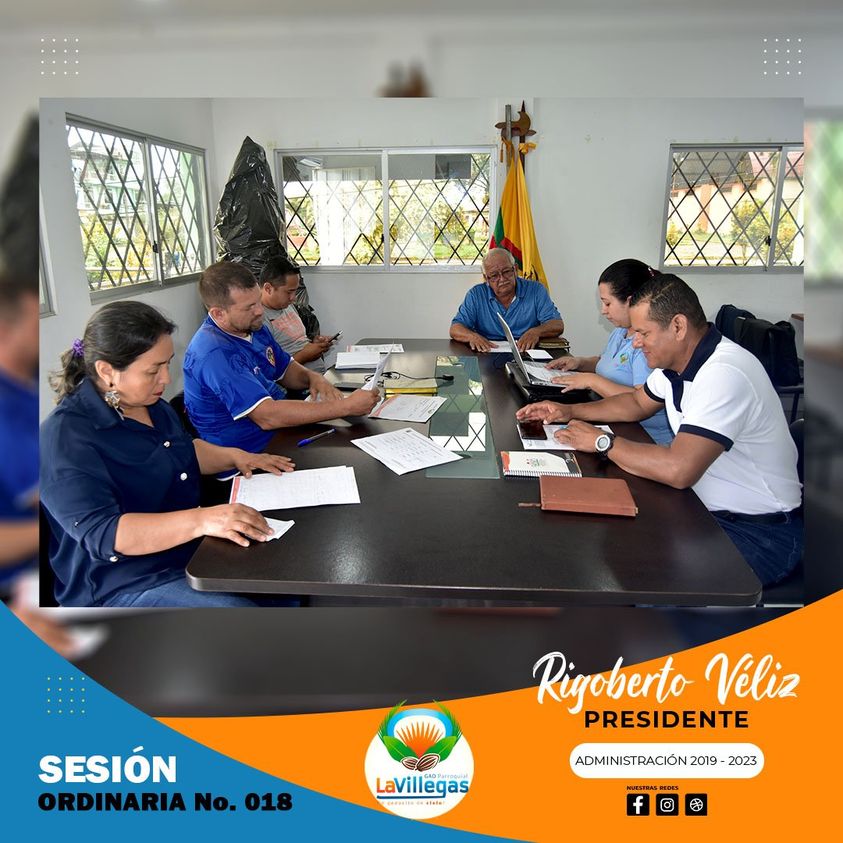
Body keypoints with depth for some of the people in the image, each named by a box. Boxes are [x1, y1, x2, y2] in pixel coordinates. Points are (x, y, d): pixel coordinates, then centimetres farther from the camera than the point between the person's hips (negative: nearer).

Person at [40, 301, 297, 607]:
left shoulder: (148, 402, 6)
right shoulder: (65, 436, -21)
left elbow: (185, 452, 24)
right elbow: (102, 534, -30)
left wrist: (234, 456, 4)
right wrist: (201, 520, -41)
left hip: (192, 551, 8)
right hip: (123, 586, -8)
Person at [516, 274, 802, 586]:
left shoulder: (724, 374, -28)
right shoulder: (675, 360, 0)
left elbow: (678, 470, -35)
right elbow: (637, 402, 19)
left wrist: (602, 442, -21)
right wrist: (569, 411, 6)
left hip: (761, 533, -8)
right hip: (707, 508, 8)